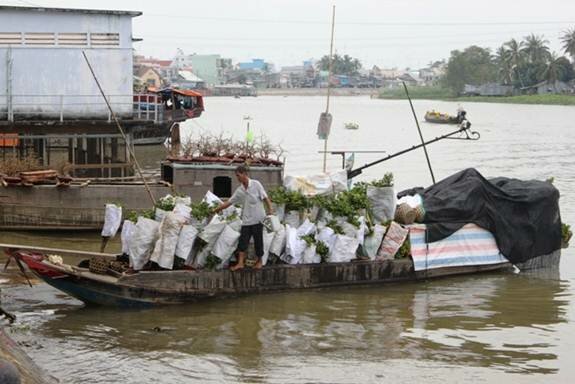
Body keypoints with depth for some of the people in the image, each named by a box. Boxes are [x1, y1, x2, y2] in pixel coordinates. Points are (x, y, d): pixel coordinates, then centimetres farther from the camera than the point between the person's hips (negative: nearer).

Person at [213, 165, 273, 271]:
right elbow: (229, 202, 12)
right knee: (243, 240, -3)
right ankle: (240, 263, -5)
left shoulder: (256, 184, -6)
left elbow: (265, 197, -6)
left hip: (257, 218, -5)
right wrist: (217, 209, 10)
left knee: (258, 240, 4)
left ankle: (259, 261, 18)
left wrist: (270, 209, -17)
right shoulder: (240, 190, 8)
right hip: (246, 220, 5)